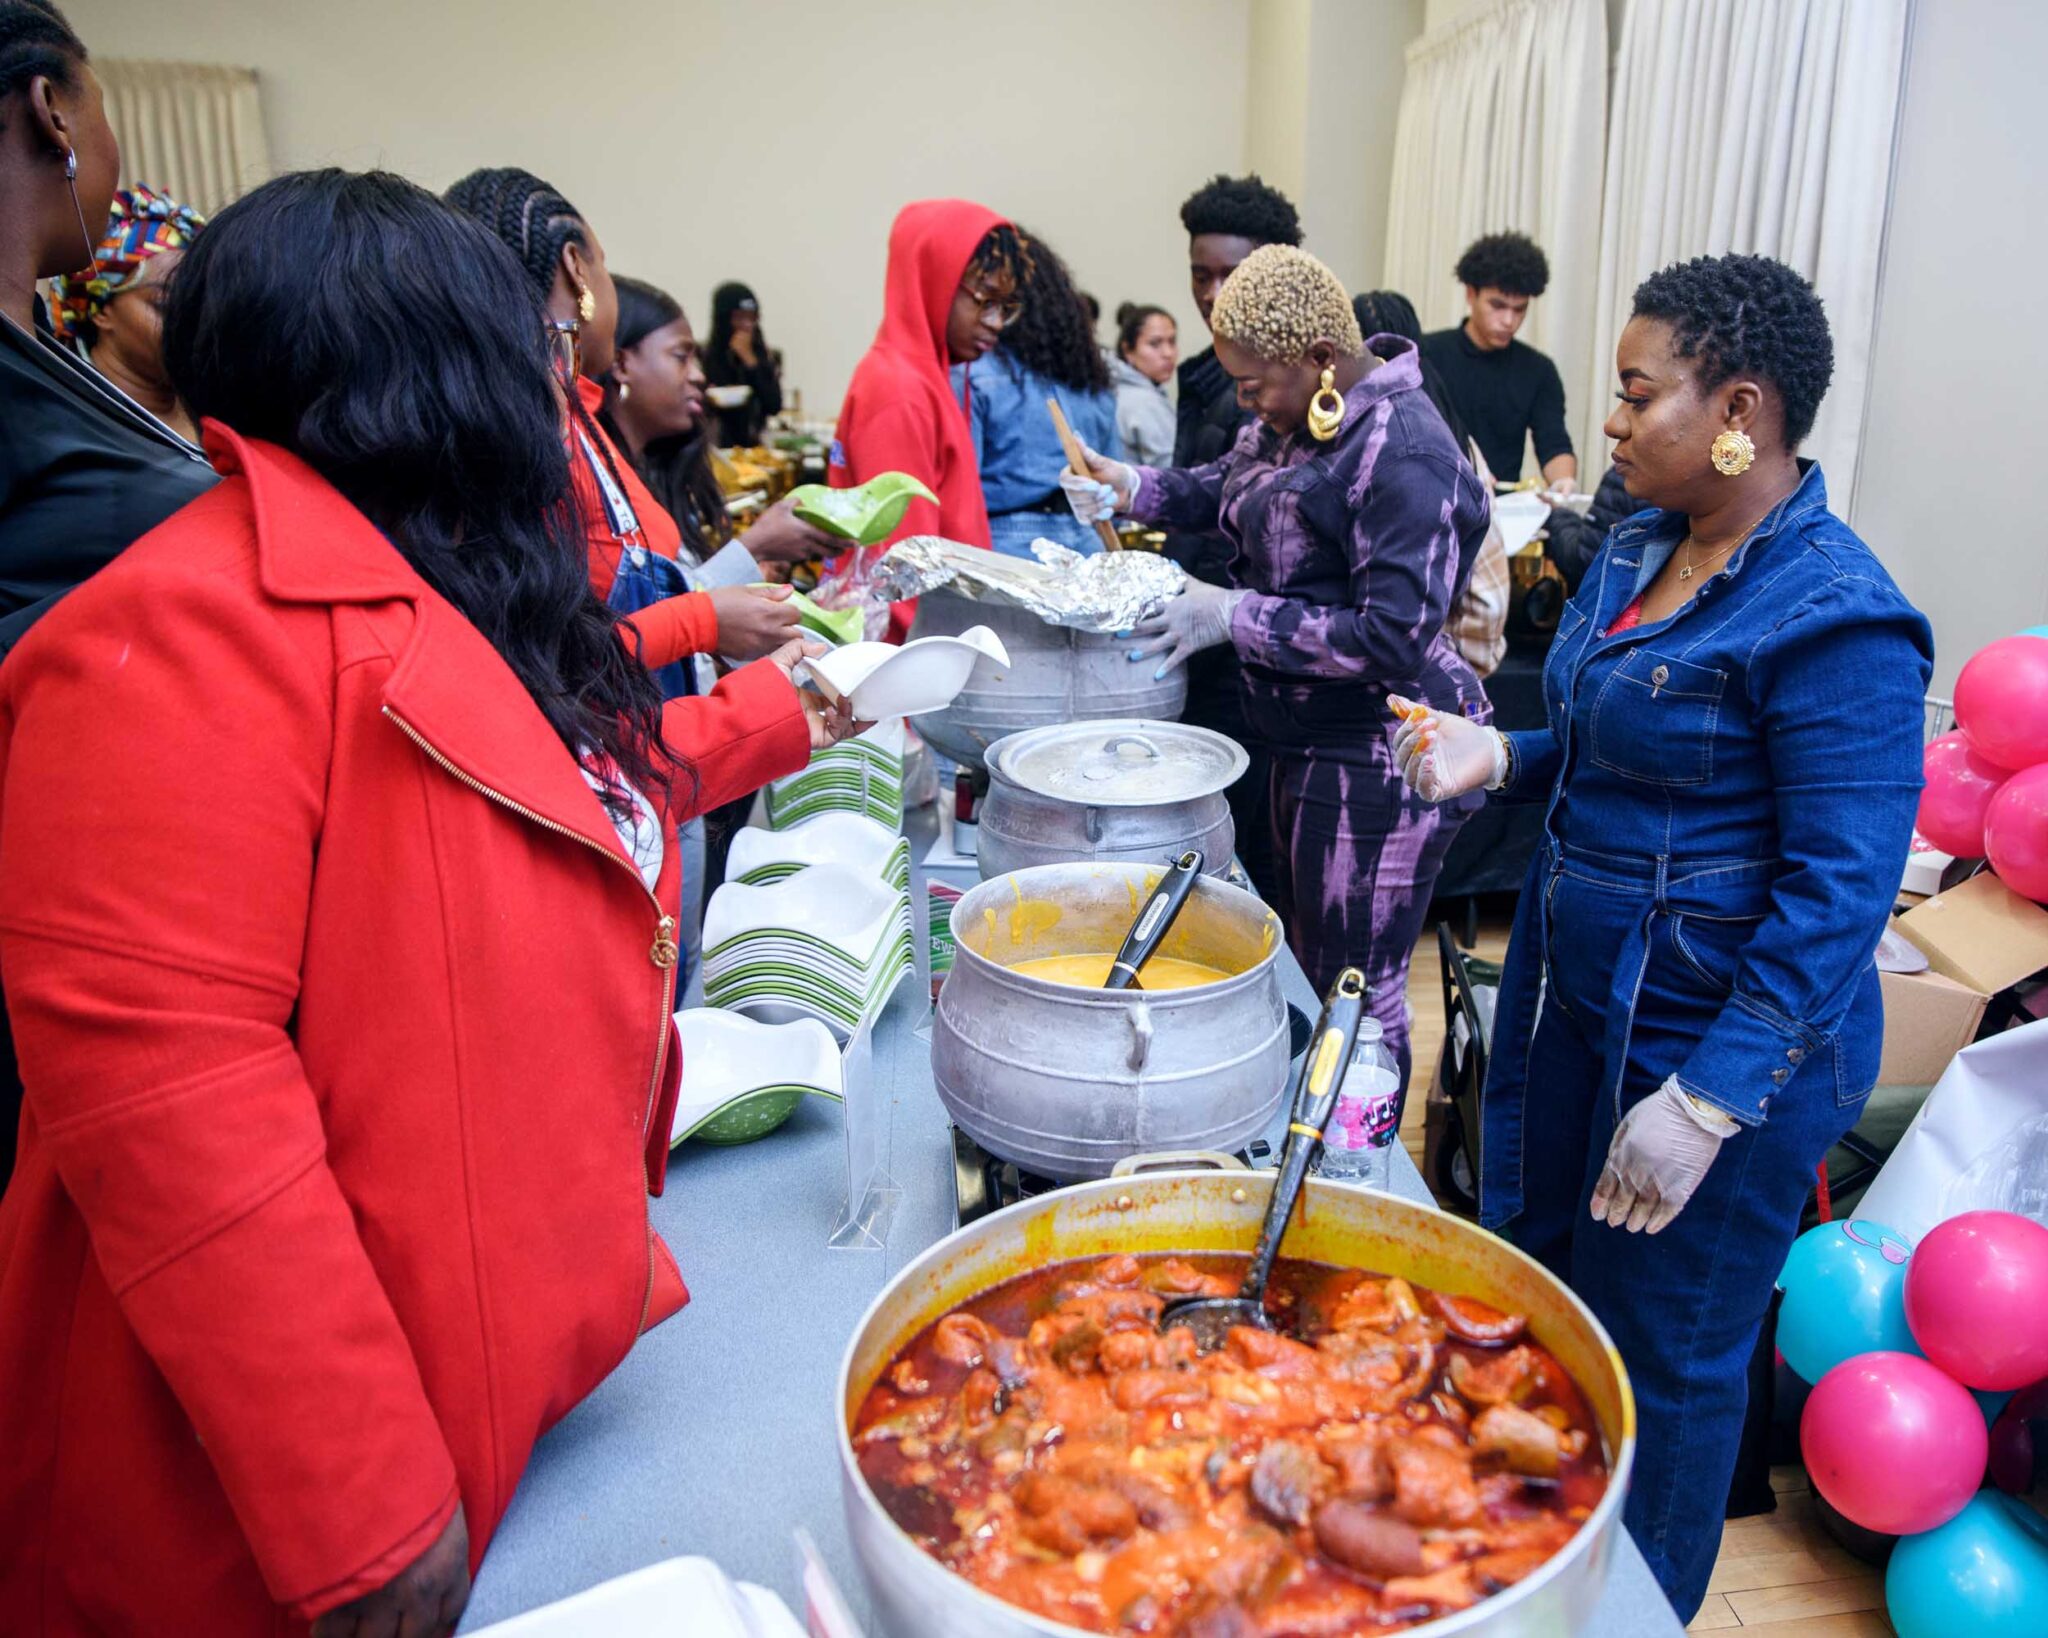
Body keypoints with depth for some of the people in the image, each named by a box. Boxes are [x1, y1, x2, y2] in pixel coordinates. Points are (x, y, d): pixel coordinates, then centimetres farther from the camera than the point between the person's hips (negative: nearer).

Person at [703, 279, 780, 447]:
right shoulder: (708, 358, -3)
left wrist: (750, 360, -7)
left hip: (759, 445, 2)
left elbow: (774, 406, -5)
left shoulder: (767, 356, 6)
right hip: (723, 447, -2)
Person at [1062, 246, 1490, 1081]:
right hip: (1309, 745, 10)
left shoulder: (1402, 452, -23)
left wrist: (1229, 615, -24)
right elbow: (1225, 490, 21)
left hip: (1376, 766, -10)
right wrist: (1130, 487, 2)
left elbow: (1393, 637, -28)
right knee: (1304, 971, 23)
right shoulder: (1302, 410, 5)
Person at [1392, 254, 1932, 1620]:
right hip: (1576, 993, 9)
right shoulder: (1643, 548, 5)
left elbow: (1840, 893, -23)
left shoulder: (1831, 617, -22)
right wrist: (1500, 758, -2)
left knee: (1662, 1357, 11)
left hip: (1722, 1042, -9)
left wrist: (1705, 1102, -25)